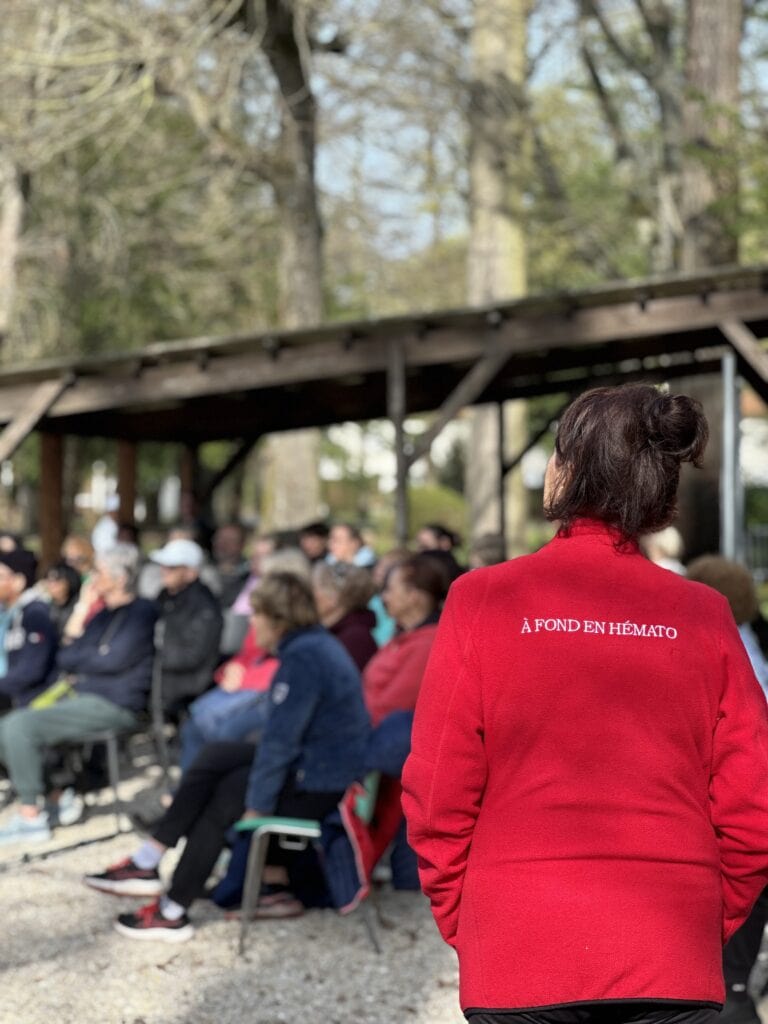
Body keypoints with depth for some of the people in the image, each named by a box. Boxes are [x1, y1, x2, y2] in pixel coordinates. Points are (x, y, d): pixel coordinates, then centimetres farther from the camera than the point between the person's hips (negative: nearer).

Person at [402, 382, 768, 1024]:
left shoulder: (482, 600, -5)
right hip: (673, 970, 1)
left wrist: (461, 923, 8)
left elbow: (437, 797, -5)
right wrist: (707, 923, 14)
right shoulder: (704, 616, -1)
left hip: (517, 962, -1)